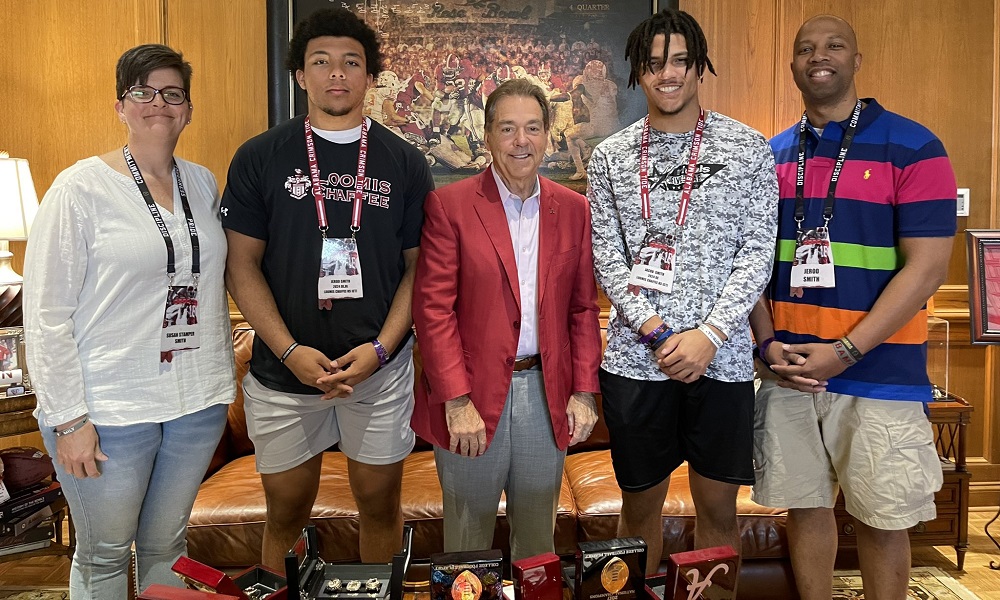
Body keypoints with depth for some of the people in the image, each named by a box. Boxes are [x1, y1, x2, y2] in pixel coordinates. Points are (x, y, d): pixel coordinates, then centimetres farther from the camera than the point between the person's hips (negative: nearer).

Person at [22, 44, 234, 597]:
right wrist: (68, 419, -12)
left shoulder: (203, 184, 7)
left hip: (198, 403, 4)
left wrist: (223, 381, 13)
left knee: (166, 544, 19)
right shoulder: (80, 187, -9)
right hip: (108, 408, -4)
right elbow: (45, 314, -10)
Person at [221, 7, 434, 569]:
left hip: (379, 368, 1)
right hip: (285, 370, 0)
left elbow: (419, 266, 2)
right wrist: (291, 352, -11)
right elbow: (242, 265, -1)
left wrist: (379, 349, -10)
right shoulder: (259, 158, 0)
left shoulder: (405, 163, 2)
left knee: (381, 503, 13)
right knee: (286, 512, 13)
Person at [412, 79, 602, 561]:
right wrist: (457, 402, -13)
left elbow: (584, 308, 9)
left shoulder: (573, 209, 7)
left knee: (538, 537, 16)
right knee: (468, 537, 11)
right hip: (472, 394, -3)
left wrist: (584, 392, 2)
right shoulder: (449, 205, -5)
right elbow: (433, 308, -9)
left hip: (546, 394, 3)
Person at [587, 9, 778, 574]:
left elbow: (758, 253, -4)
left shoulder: (749, 148, 1)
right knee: (640, 504, 14)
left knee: (719, 507, 11)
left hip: (722, 357, 0)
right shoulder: (611, 156, 5)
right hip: (636, 358, 1)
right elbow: (607, 257, 1)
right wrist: (655, 332, -11)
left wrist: (709, 335, -14)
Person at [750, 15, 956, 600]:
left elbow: (926, 268, -11)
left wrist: (844, 352, -17)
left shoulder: (913, 148, -4)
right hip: (788, 369, 3)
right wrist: (769, 343, -5)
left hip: (878, 372, -3)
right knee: (806, 506, 13)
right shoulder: (771, 156, 8)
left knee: (883, 519, 8)